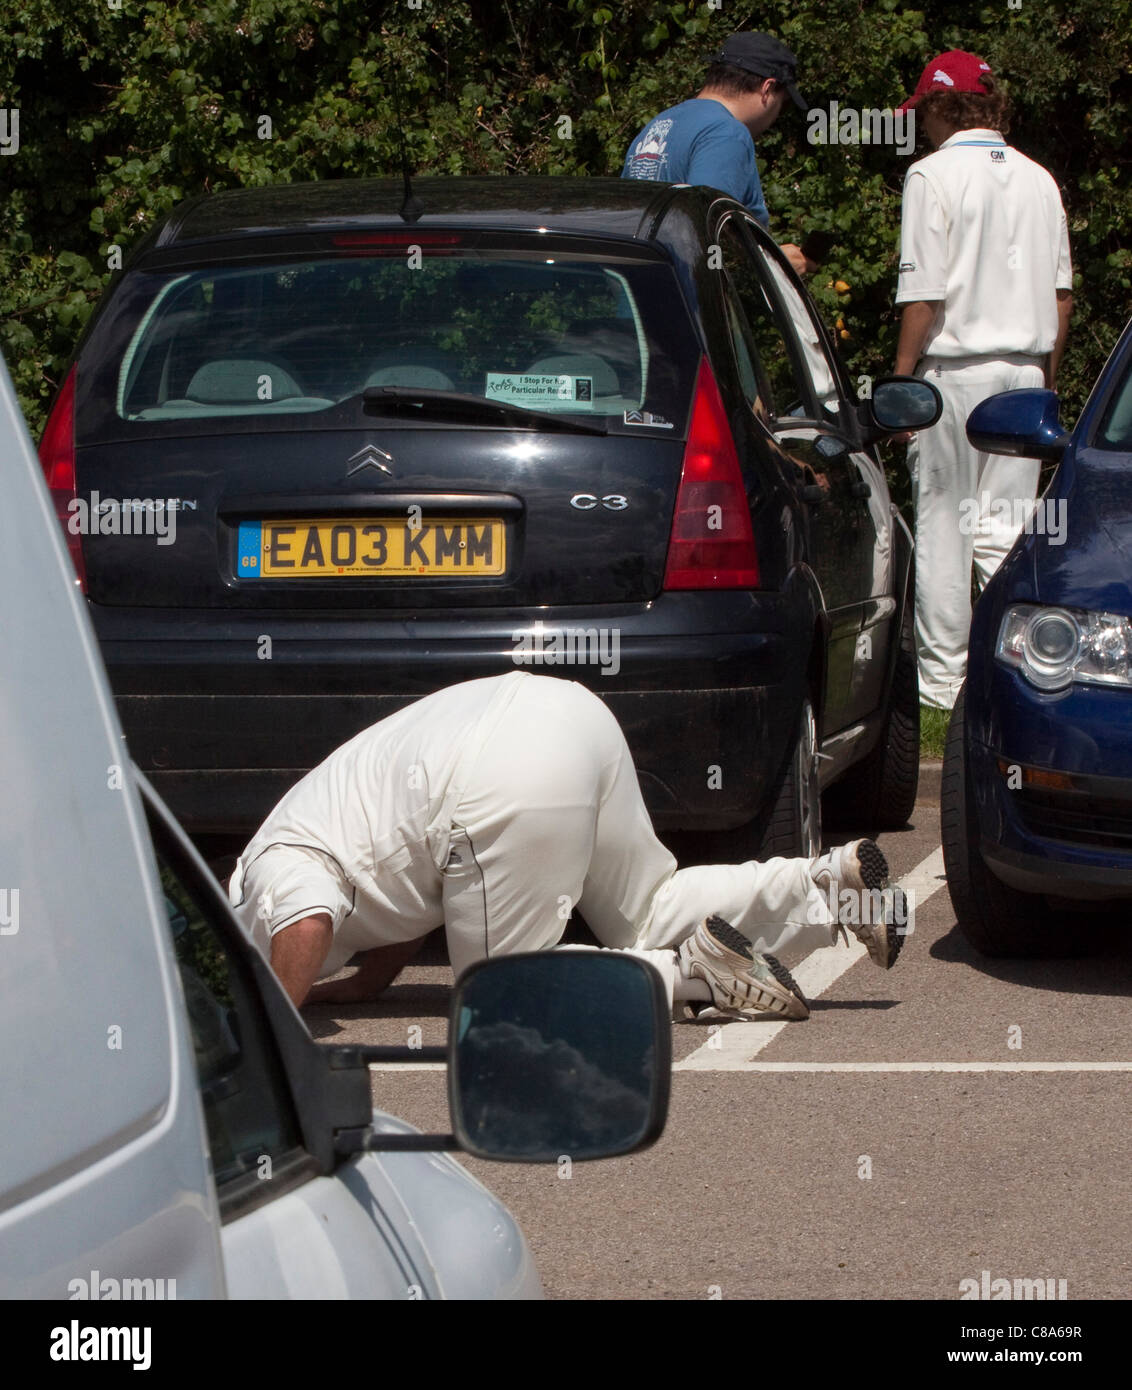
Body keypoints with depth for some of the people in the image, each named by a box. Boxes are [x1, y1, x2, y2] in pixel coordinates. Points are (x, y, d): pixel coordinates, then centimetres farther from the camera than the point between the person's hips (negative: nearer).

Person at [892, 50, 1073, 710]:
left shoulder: (935, 174, -8)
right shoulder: (1038, 179, 9)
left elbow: (924, 294, -12)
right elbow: (1062, 294, 11)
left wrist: (901, 380, -7)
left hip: (955, 365, -5)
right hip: (1026, 368, 5)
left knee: (944, 529, 2)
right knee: (1006, 529, 9)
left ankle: (942, 677, 6)